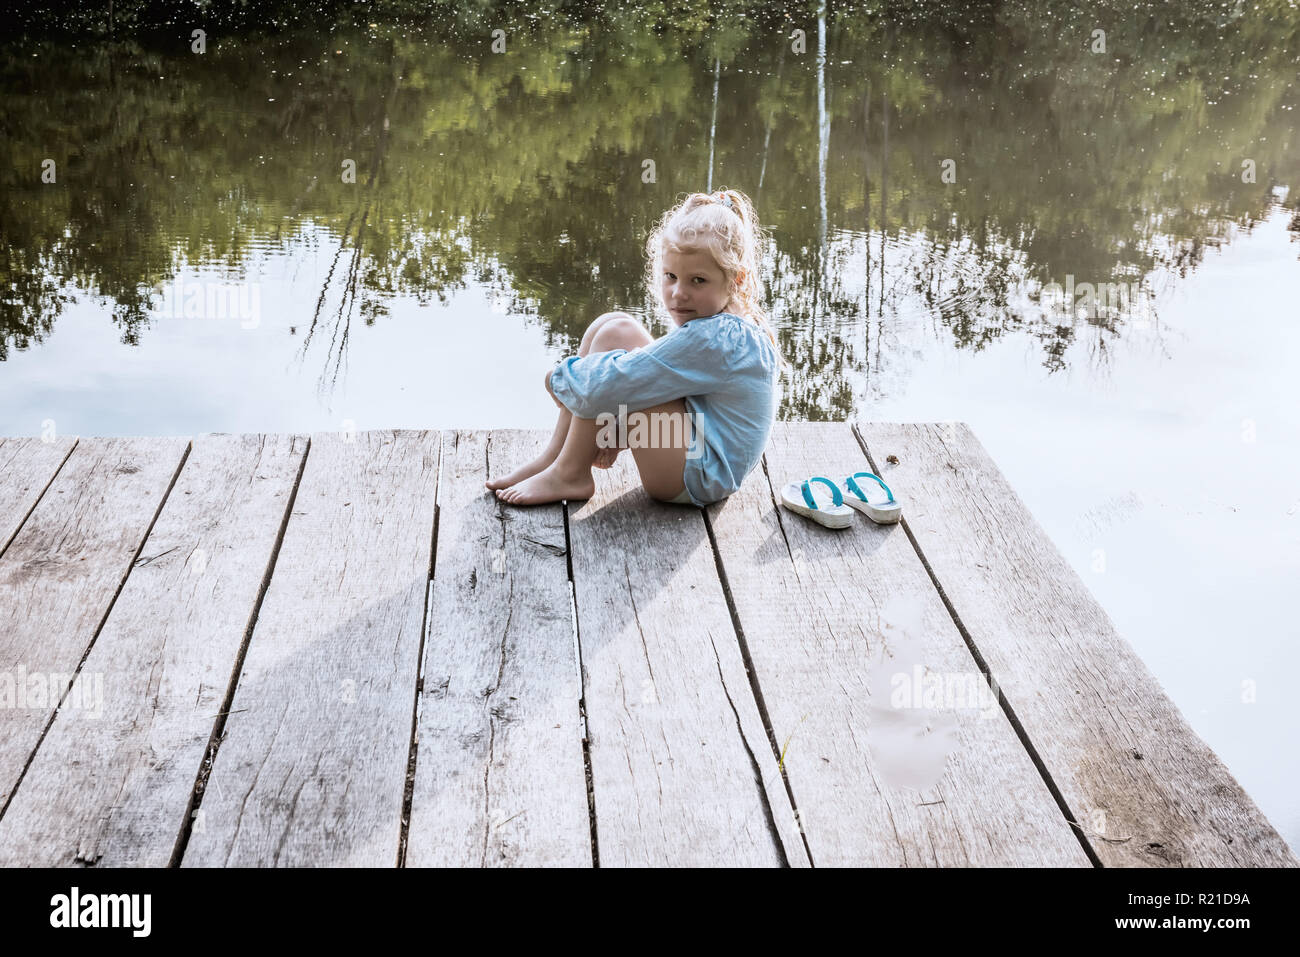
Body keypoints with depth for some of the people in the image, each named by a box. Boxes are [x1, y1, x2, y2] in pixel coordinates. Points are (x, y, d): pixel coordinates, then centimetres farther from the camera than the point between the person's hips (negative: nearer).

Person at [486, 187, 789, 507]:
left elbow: (609, 386, -27)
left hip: (698, 476, -11)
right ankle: (552, 457, 5)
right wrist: (618, 428, 0)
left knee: (616, 335, -18)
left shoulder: (712, 339, -25)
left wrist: (560, 377, -6)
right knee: (606, 324, 6)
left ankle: (569, 474, -10)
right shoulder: (727, 329, 7)